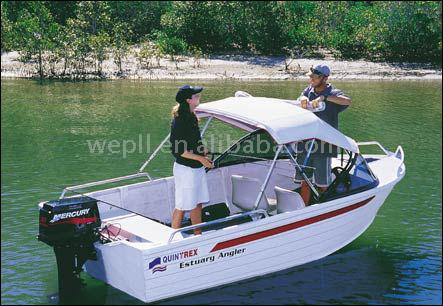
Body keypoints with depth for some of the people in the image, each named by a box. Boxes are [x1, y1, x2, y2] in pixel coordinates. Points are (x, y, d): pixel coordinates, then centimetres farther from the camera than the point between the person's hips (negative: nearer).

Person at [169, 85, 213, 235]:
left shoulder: (192, 117, 8)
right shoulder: (179, 121, -20)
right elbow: (178, 150, -21)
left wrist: (203, 151, 8)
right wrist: (200, 158, -20)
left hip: (197, 168, 9)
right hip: (185, 168, -9)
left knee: (198, 203, 16)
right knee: (182, 206, 1)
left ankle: (198, 235, 28)